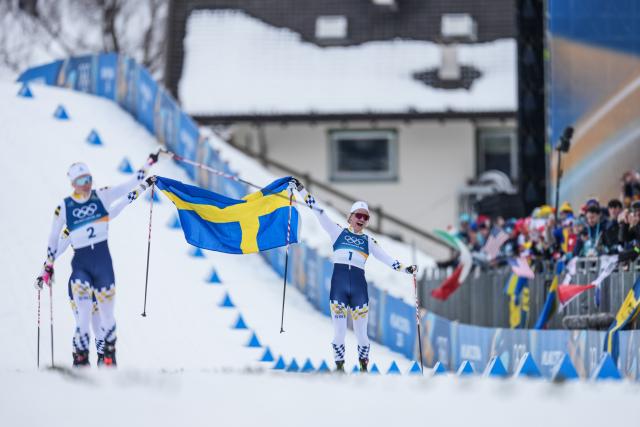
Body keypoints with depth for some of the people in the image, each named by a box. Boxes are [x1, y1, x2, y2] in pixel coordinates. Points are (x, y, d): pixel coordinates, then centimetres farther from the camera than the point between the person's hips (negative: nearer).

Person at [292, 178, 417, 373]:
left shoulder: (368, 241, 17)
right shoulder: (338, 231, 12)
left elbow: (386, 258, 16)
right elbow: (319, 213, 10)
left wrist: (405, 269, 5)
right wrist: (301, 190, 7)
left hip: (358, 287, 1)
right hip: (339, 283, -1)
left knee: (361, 333, 0)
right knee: (339, 333, -4)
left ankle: (364, 365, 17)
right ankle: (339, 366, 9)